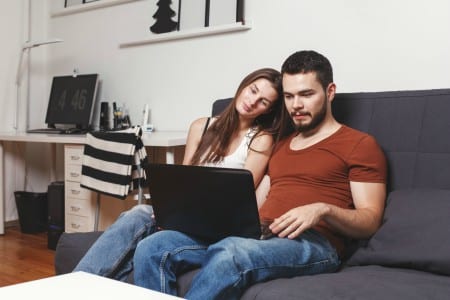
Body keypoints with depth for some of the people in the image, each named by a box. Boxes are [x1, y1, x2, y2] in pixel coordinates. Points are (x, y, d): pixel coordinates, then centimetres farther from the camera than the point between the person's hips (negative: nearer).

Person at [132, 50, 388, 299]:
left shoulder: (360, 144, 7)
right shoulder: (280, 144, 27)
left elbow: (370, 221, -1)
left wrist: (323, 210, -20)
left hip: (313, 242, -6)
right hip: (257, 234, 7)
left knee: (229, 254, -39)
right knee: (153, 248, -14)